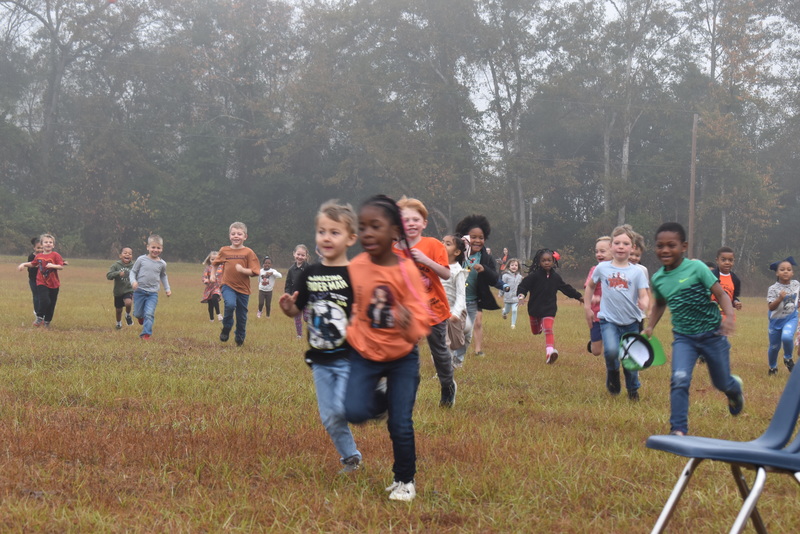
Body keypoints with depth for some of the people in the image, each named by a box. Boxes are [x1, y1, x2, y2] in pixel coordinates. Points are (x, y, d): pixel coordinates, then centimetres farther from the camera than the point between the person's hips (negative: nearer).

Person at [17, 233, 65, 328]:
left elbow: (61, 266, -14)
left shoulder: (55, 255, -7)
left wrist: (53, 265, -29)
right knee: (44, 301, -19)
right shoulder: (38, 256, 4)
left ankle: (47, 321, 25)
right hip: (42, 283, 1)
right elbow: (33, 264, 22)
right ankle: (39, 318, 2)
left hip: (54, 284, 0)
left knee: (51, 304, 7)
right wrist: (24, 264, 9)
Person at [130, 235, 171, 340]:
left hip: (153, 293, 1)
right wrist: (133, 281, -16)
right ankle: (141, 317, 44)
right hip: (139, 291, 0)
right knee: (138, 313, 9)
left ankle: (146, 334, -5)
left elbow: (163, 276, 22)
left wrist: (167, 289, 17)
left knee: (149, 314, -12)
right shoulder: (141, 259, -5)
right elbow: (133, 271, 2)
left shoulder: (162, 264, 3)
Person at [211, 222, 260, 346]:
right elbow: (214, 263, 21)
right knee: (230, 304, -29)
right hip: (228, 285, 0)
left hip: (243, 288, 0)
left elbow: (254, 272, -9)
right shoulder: (224, 251, 2)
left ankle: (240, 338, 34)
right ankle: (226, 328, -5)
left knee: (242, 316, 10)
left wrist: (242, 270, -24)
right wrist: (213, 274, 9)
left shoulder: (248, 252, -5)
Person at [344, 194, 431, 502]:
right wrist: (351, 335, 2)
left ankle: (405, 481, 19)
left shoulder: (406, 270, -18)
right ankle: (382, 398, 19)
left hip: (401, 357, -2)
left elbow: (422, 319, -20)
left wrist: (408, 322, -41)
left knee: (400, 424, -5)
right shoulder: (355, 267, -7)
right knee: (355, 412, -16)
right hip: (364, 354, 3)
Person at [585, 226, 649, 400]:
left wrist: (644, 303, -30)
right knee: (611, 351, -26)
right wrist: (587, 305, 16)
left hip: (631, 321, 1)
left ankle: (633, 390, 32)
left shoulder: (636, 271, -2)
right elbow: (590, 285, 19)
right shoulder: (602, 268, 0)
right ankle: (612, 372, 6)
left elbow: (644, 295, -8)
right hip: (608, 320, -1)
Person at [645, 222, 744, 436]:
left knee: (722, 383, 14)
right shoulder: (657, 278, -1)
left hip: (712, 334, -2)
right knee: (679, 380, -20)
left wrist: (729, 316, -32)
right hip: (683, 337, 2)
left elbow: (721, 294, -16)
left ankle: (735, 388, 52)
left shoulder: (696, 268, -15)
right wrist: (650, 327, 7)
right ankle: (678, 430, -12)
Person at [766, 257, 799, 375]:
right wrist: (780, 298, -36)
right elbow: (771, 307, -23)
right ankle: (773, 367, 39)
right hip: (776, 320, -1)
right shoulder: (773, 289, -16)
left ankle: (788, 358, 1)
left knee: (786, 337, -29)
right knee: (774, 346, 11)